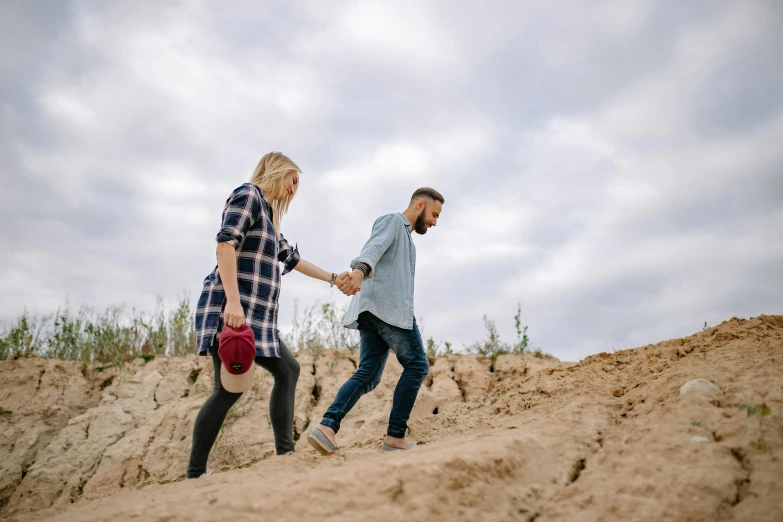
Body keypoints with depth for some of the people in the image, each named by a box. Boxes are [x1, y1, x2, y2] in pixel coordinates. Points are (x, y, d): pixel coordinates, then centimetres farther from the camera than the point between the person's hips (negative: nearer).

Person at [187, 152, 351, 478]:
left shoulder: (266, 212, 25)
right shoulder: (248, 194, -2)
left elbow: (292, 258, 34)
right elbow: (226, 243, -17)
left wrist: (332, 278, 41)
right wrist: (233, 301, -26)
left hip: (256, 316, 11)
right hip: (233, 310, -11)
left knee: (287, 371, 13)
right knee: (231, 389, -12)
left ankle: (285, 451, 14)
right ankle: (195, 473, -4)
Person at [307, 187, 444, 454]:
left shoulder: (406, 237, 34)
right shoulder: (392, 220, 5)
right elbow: (374, 247, -17)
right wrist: (360, 270, -38)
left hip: (371, 311, 9)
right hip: (387, 306, -9)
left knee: (368, 374, -1)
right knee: (416, 365, -5)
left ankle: (327, 427, -13)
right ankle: (395, 436, -3)